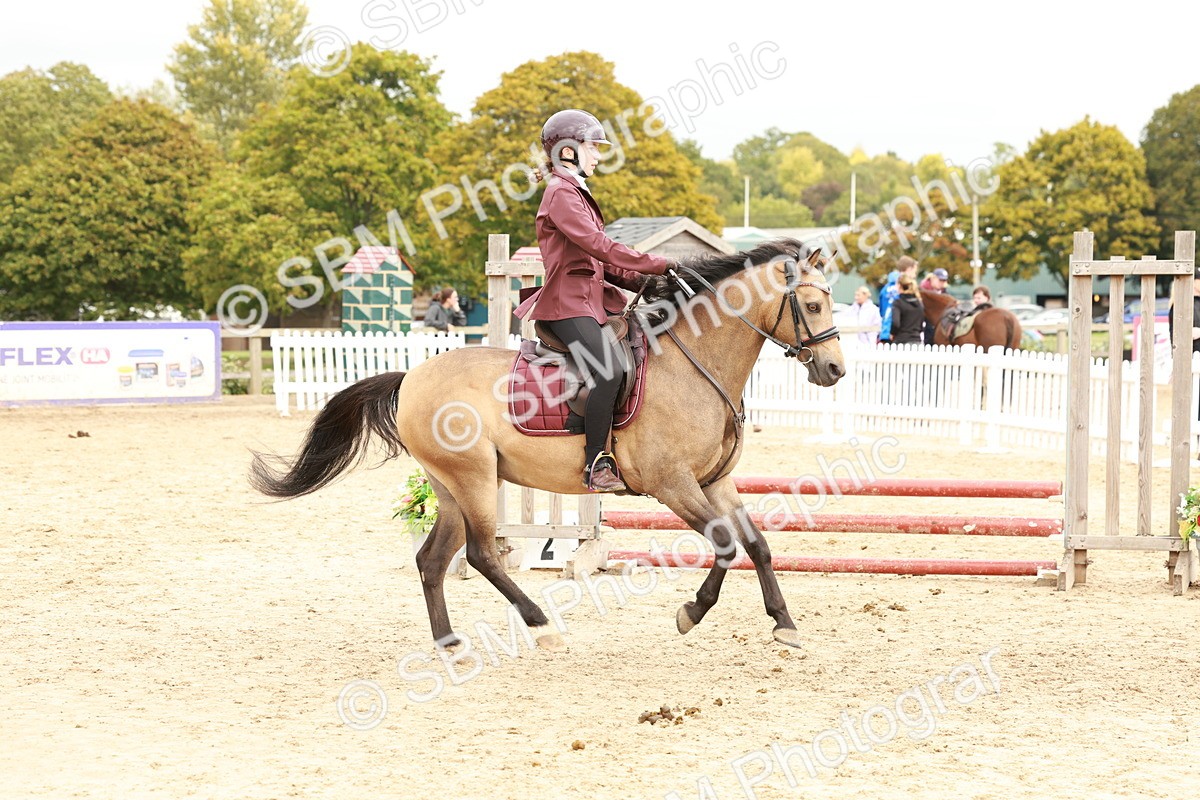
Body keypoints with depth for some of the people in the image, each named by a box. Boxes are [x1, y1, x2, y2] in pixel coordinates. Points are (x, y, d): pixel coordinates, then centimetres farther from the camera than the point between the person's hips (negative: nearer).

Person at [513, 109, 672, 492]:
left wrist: (644, 281, 4)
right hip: (568, 303, -10)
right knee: (608, 369, -29)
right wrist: (659, 264, -18)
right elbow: (597, 245, -19)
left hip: (593, 299, 11)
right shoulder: (561, 193, -8)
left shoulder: (576, 193, 23)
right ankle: (597, 465, -28)